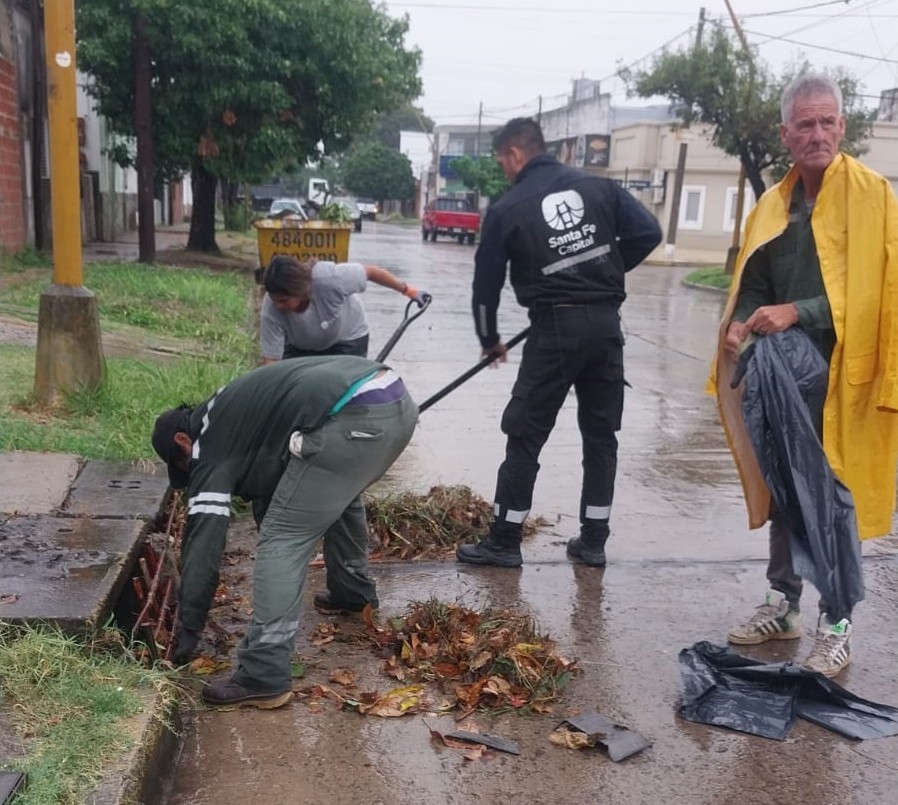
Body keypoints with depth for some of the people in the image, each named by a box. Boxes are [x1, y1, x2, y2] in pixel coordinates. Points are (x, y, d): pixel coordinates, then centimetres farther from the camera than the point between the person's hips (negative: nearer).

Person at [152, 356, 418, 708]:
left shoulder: (210, 444, 9)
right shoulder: (224, 414, 34)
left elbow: (204, 539, 7)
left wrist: (188, 628, 13)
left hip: (353, 421, -10)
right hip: (398, 402, 10)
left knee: (282, 540, -1)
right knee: (340, 495, 36)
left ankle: (263, 677, 0)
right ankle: (354, 590, 52)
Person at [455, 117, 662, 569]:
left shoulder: (507, 209, 0)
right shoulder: (598, 186, 8)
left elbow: (487, 282, 7)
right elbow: (648, 233, 3)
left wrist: (489, 340, 22)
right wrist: (606, 270, 16)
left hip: (555, 327, -4)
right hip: (606, 323, 4)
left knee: (524, 434, 4)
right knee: (601, 433, 13)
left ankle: (504, 542, 9)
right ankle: (593, 540, 19)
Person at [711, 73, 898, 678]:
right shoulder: (774, 205, 11)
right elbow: (753, 283, 13)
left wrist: (796, 312, -20)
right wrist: (741, 324, -7)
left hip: (842, 374, -5)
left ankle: (836, 627, 13)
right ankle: (783, 604, 27)